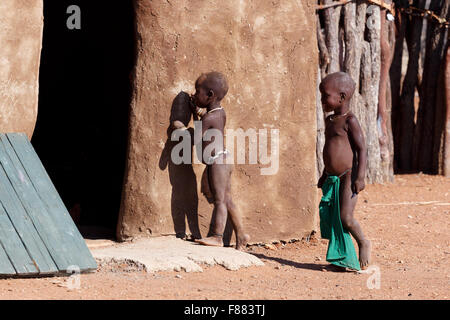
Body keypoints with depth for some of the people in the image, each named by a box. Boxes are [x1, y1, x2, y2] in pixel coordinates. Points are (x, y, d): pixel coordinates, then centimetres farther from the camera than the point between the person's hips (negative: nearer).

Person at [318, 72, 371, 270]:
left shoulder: (349, 121, -11)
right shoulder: (330, 120, 14)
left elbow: (361, 149, -13)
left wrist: (360, 177, -19)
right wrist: (325, 175, 27)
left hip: (348, 177, -8)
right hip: (333, 179, 8)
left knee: (346, 217, -14)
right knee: (331, 218, 6)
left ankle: (363, 243, 12)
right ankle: (344, 258, 16)